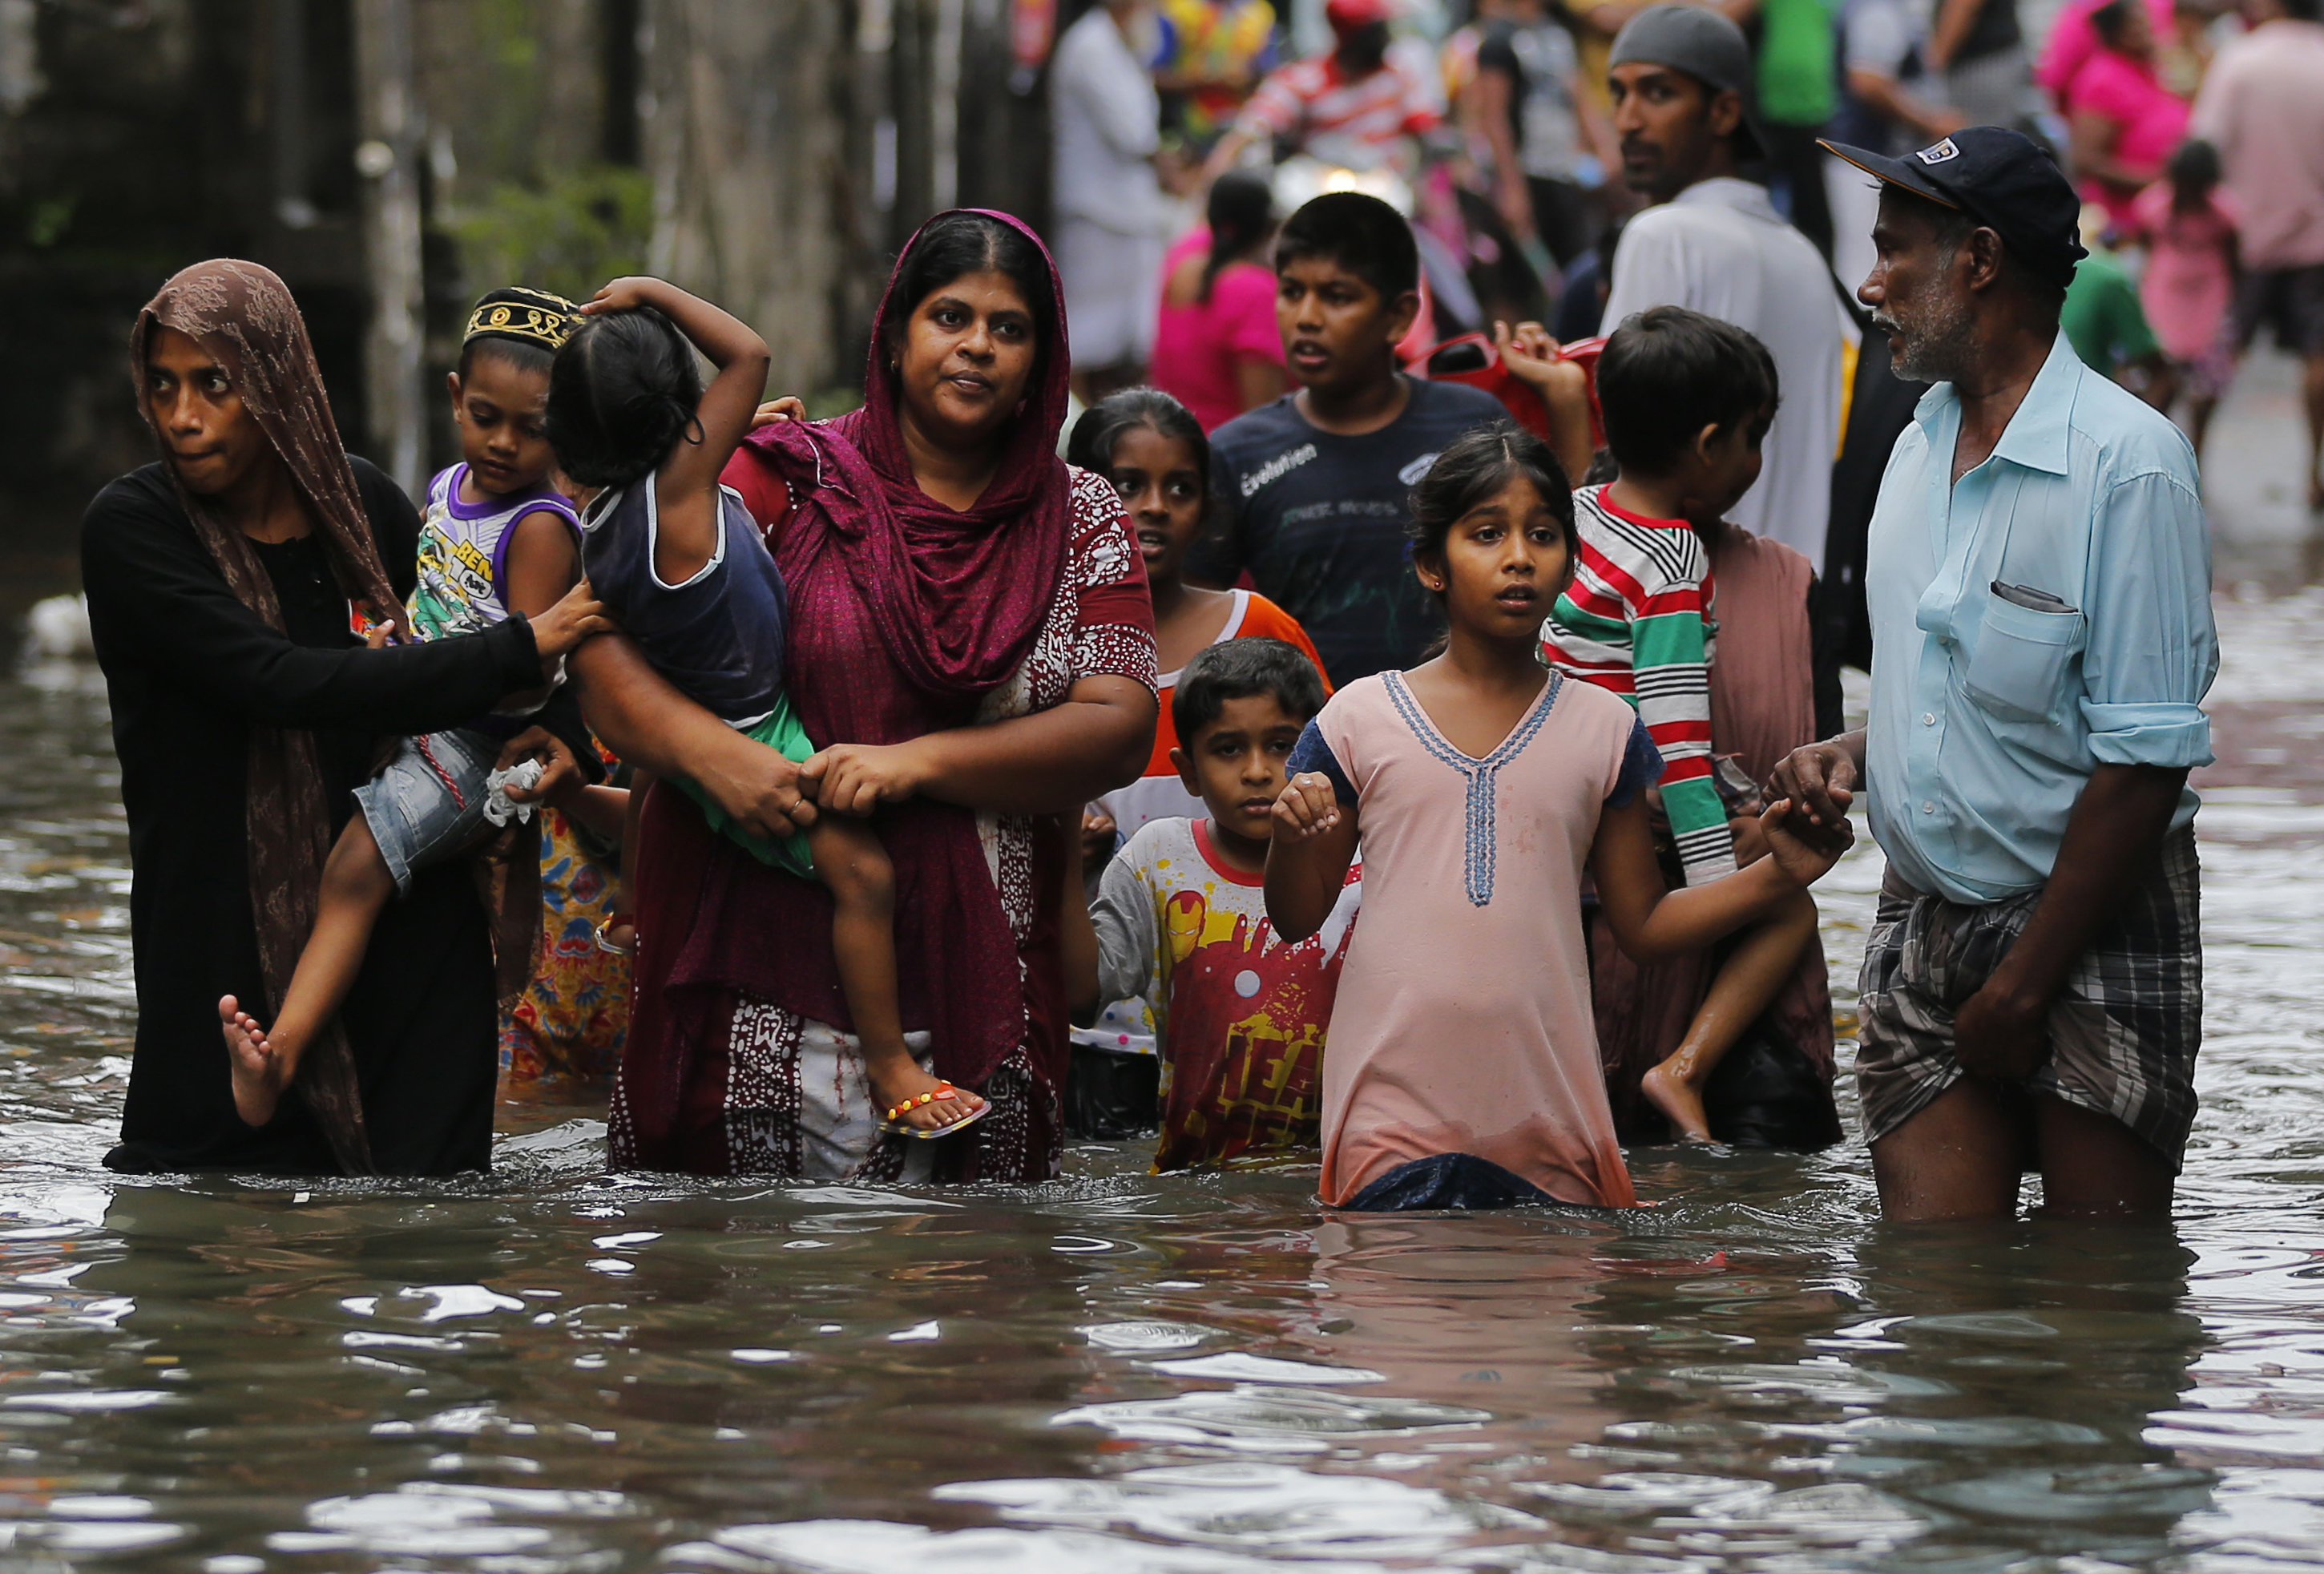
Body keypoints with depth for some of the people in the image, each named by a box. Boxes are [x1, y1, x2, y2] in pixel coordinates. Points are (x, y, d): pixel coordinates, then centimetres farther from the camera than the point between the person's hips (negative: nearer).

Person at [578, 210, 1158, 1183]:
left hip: (975, 984, 2)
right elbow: (601, 644, 0)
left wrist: (918, 763, -14)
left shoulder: (1081, 521, 11)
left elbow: (1120, 728, -1)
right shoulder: (788, 480, 5)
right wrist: (709, 750, -20)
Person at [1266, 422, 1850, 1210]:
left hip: (1547, 1113, 1)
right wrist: (1291, 838, -12)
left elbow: (1642, 921, 13)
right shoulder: (1361, 718, 3)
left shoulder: (1604, 729, 8)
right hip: (1396, 1109, -1)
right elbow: (1297, 918, 9)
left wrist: (1776, 877, -1)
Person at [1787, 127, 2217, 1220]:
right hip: (1924, 922, 7)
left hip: (2097, 937, -7)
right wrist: (1850, 752, 3)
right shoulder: (1922, 449, 12)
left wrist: (2022, 986, -17)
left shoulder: (2128, 462, -14)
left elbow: (2145, 760, -17)